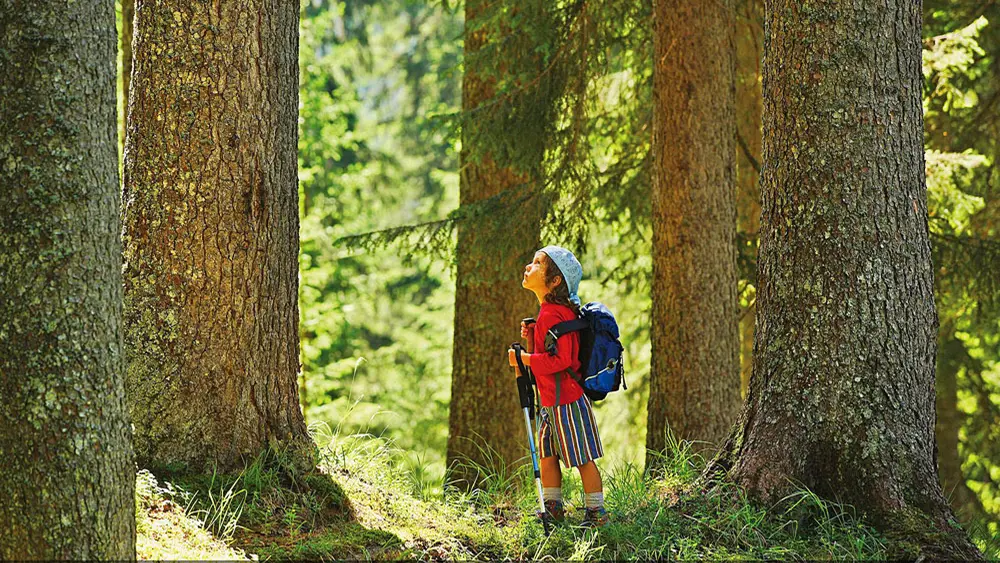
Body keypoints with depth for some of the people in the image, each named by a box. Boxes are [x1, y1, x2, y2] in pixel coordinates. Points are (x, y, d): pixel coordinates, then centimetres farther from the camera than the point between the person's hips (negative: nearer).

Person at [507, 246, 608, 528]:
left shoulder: (554, 314, -21)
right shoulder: (546, 312, 11)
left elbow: (561, 359, -26)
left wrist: (525, 360, -21)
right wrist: (531, 336, 5)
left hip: (566, 400, -10)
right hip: (551, 399, 10)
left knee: (583, 458, 0)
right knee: (547, 454, 15)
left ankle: (596, 512, 8)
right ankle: (553, 508, 26)